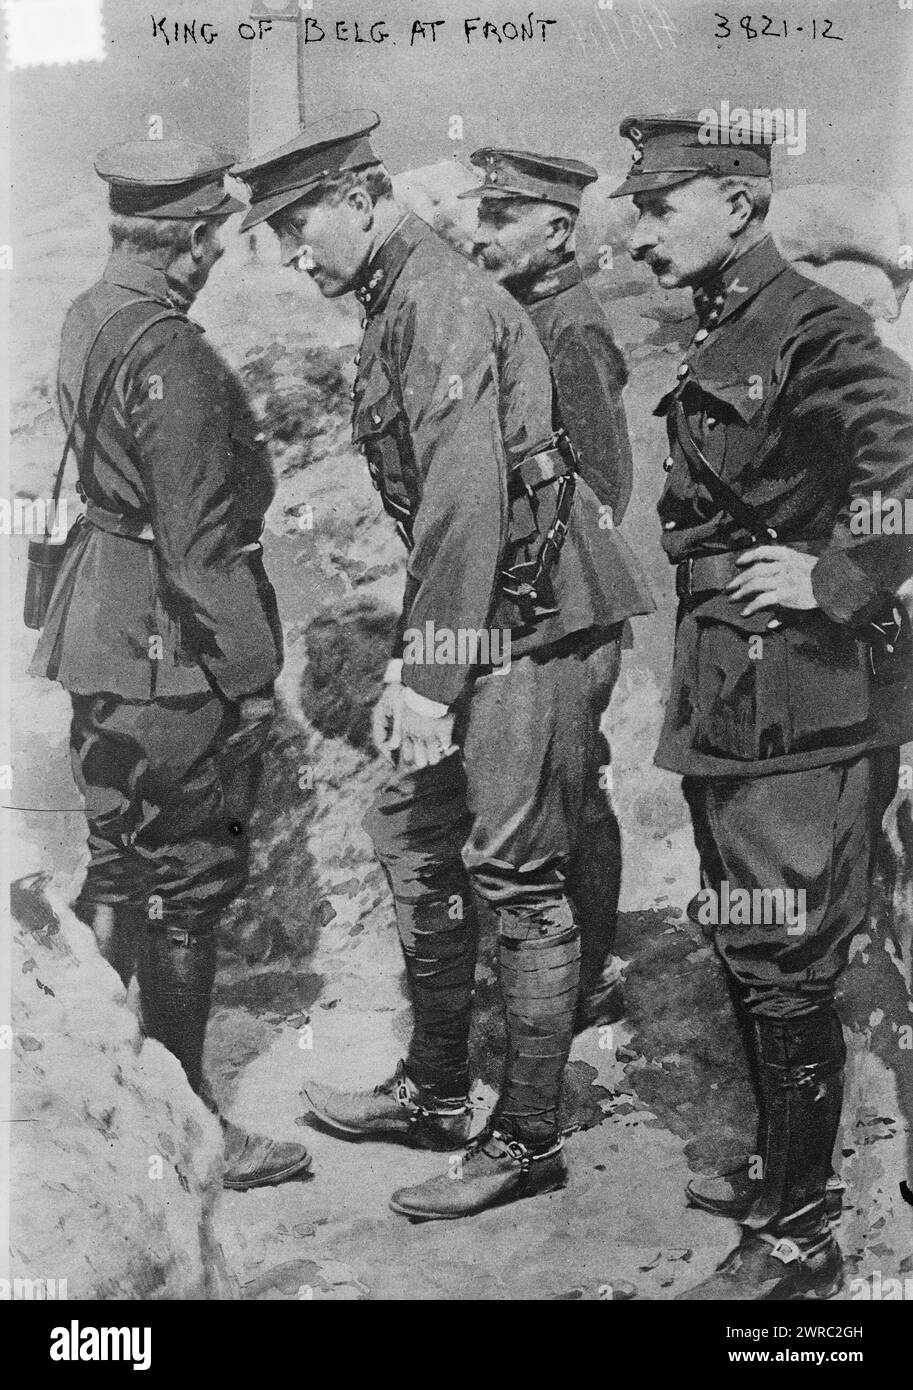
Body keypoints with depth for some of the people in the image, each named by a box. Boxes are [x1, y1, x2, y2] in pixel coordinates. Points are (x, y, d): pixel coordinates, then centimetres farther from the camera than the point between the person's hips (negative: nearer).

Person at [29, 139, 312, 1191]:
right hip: (170, 650, -10)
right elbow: (201, 543, -22)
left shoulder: (87, 320, 10)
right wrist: (248, 680, -17)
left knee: (116, 866, 18)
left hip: (99, 633, 10)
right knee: (186, 885, 2)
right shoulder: (167, 356, -20)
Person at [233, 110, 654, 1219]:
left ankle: (528, 1140, 12)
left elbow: (467, 497, -23)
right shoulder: (393, 309, 18)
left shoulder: (441, 298, -13)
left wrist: (431, 676, -23)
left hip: (532, 624, -10)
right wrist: (412, 661, 17)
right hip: (480, 628, 10)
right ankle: (435, 1093, 30)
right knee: (414, 837, 16)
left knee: (517, 878, -3)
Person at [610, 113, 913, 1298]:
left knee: (787, 973, 0)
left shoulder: (814, 335, -15)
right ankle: (780, 1170, 37)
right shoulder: (720, 343, 13)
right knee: (747, 956, 19)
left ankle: (799, 1242, 15)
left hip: (801, 711, -9)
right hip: (730, 707, 9)